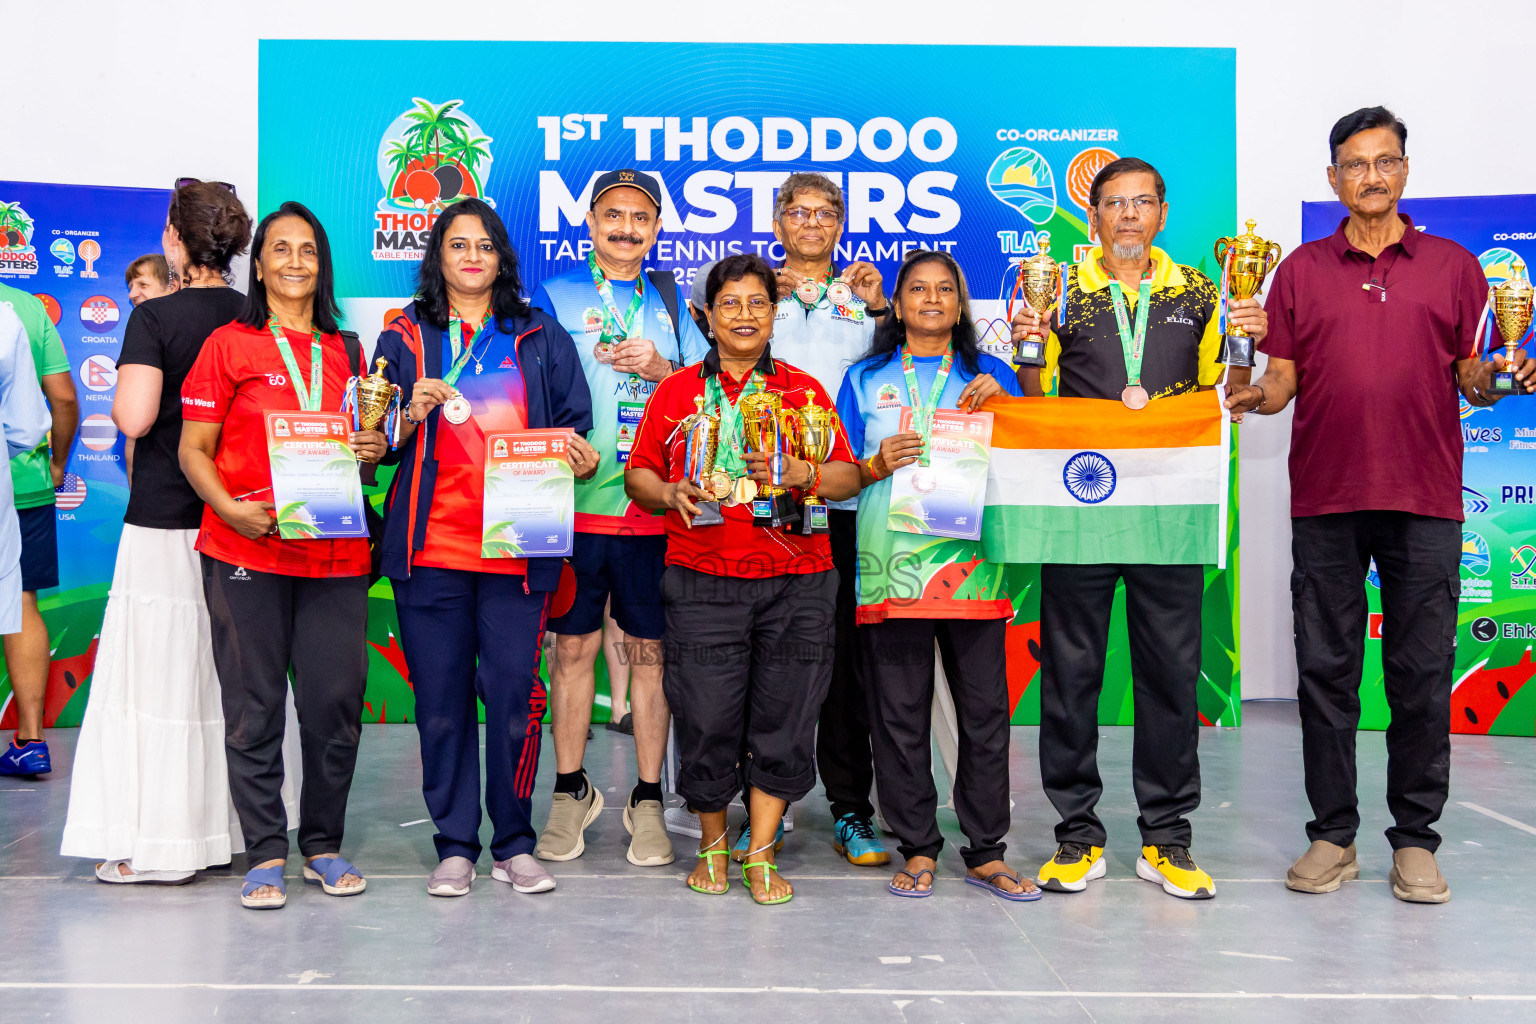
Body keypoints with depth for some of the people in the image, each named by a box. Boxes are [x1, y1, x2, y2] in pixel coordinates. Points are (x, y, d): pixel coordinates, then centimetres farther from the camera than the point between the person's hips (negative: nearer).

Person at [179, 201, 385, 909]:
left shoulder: (345, 352, 16)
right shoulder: (228, 345, 4)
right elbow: (193, 450, 1)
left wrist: (372, 451, 0)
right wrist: (232, 508, -16)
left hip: (335, 552, 3)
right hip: (246, 551, -3)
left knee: (335, 701, 3)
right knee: (254, 704, 1)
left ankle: (323, 843, 19)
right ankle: (265, 853, 13)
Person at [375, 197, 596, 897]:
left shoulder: (540, 336, 14)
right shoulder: (405, 337, 12)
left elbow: (574, 425, 13)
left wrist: (576, 455, -9)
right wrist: (413, 416, -10)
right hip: (429, 544, 0)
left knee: (513, 693, -4)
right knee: (441, 697, 2)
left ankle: (514, 844, 11)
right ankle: (455, 846, 14)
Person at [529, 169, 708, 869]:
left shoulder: (673, 303, 14)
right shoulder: (554, 297, 8)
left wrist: (661, 368, -7)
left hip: (657, 506, 1)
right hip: (575, 499, -1)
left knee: (650, 649, 3)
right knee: (574, 645, 4)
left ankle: (647, 800, 13)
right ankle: (571, 791, 19)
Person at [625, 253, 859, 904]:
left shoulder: (805, 389, 12)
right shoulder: (677, 391, 10)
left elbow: (848, 477, 8)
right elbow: (638, 472, 11)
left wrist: (802, 476, -11)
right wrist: (668, 494, -10)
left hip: (795, 581, 1)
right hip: (702, 581, -1)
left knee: (782, 721, 1)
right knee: (707, 721, -1)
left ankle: (761, 854, 15)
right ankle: (713, 845, 21)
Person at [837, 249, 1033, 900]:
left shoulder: (989, 375, 15)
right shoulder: (866, 379, 14)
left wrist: (1001, 402, -5)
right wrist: (878, 464, -10)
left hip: (972, 559, 1)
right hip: (891, 562, 0)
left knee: (985, 709, 1)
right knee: (899, 712, 1)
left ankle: (986, 851, 11)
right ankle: (917, 847, 12)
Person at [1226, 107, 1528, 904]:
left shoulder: (1453, 266, 10)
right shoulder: (1301, 270, 10)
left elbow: (1471, 376, 9)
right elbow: (1281, 379, 8)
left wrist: (1497, 377, -12)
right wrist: (1252, 397, -12)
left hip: (1425, 498, 0)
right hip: (1324, 497, 1)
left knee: (1422, 672, 2)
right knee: (1325, 669, 4)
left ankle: (1415, 840, 13)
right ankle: (1333, 836, 14)